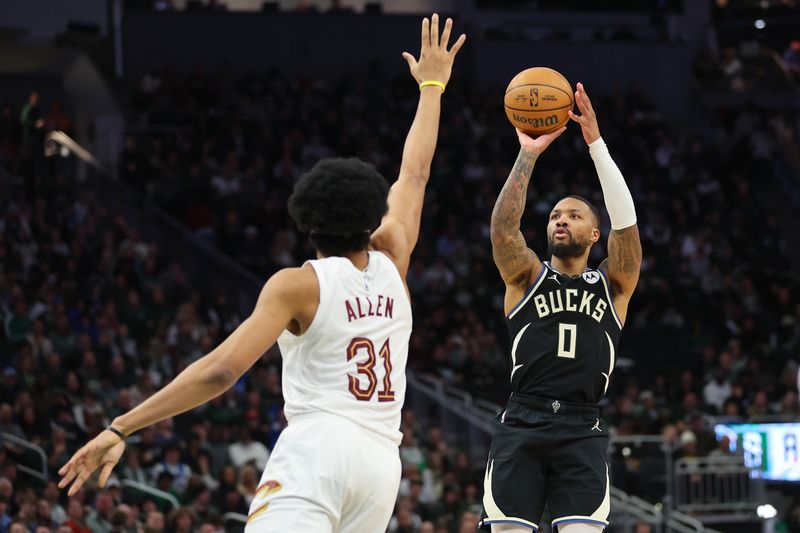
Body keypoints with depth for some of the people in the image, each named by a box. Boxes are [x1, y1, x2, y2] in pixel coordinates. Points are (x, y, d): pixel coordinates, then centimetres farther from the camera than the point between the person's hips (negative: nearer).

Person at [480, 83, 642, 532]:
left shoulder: (613, 285, 13)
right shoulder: (527, 275, 13)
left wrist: (596, 142, -9)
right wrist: (529, 155, -14)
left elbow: (626, 223, -3)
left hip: (581, 429, 0)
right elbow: (503, 226, -5)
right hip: (522, 424, 0)